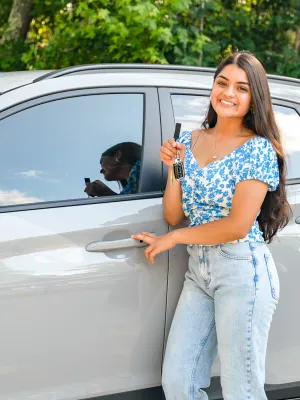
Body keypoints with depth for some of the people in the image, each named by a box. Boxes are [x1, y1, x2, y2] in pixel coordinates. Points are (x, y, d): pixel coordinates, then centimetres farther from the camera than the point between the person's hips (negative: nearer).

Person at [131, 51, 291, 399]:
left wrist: (173, 239, -7)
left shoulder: (258, 149, -9)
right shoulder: (189, 141, 9)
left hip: (243, 270, -6)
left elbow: (238, 226, -15)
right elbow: (173, 216, 8)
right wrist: (173, 168, -7)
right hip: (197, 269, 6)